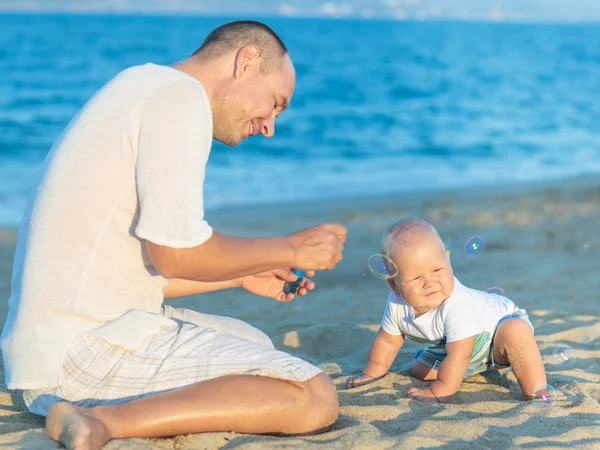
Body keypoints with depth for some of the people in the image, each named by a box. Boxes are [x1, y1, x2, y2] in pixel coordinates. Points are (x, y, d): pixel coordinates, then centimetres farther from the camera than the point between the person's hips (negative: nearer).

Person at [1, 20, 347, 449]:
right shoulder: (179, 96, -10)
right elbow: (175, 253, -17)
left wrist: (243, 276, 21)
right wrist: (291, 250, -4)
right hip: (90, 345, -11)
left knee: (254, 343, 27)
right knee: (315, 399, -14)